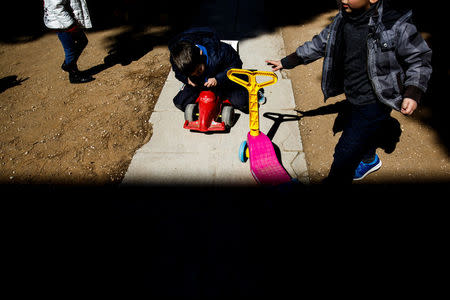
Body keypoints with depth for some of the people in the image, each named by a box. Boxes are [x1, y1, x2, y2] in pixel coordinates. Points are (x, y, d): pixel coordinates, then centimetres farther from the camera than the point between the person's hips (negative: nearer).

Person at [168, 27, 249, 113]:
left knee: (242, 103, -22)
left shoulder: (219, 53, -37)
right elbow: (178, 73, -2)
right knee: (180, 103, -12)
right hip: (199, 84, 3)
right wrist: (186, 79, -23)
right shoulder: (176, 60, -25)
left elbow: (235, 66, -22)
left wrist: (218, 79, -35)